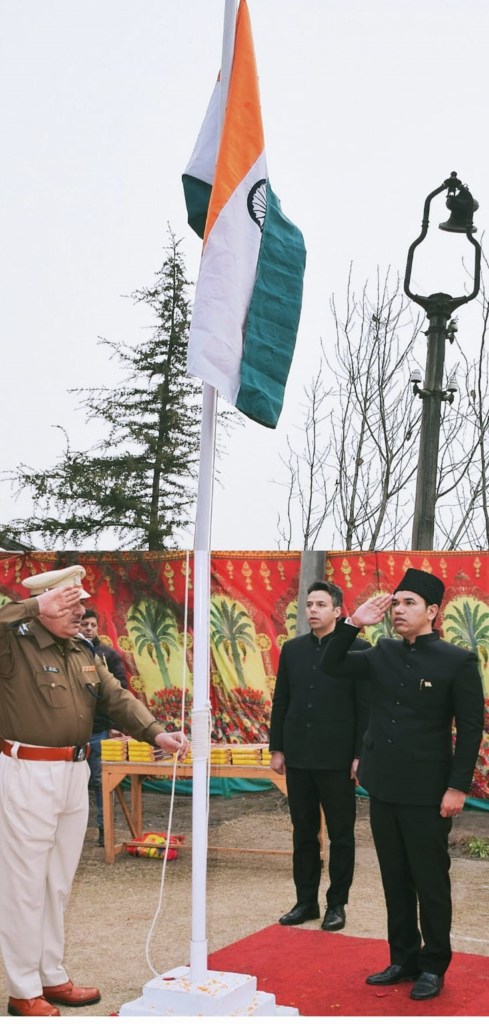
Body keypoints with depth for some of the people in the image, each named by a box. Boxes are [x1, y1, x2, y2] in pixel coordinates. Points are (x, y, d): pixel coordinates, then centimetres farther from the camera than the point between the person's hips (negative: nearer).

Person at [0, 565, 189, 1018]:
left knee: (59, 884, 17)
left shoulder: (82, 652, 12)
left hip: (74, 775, 8)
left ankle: (52, 977, 30)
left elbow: (117, 697, 6)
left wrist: (156, 733, -8)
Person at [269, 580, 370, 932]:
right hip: (299, 757, 4)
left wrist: (361, 755, -10)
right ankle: (306, 901, 22)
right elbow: (281, 702, 11)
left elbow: (366, 706, -7)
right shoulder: (292, 649, 8)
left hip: (337, 759, -4)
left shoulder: (357, 649, -5)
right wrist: (277, 748, 7)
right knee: (304, 833, 12)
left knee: (341, 835, 6)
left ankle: (337, 904, 17)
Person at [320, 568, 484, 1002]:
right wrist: (354, 623, -3)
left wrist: (458, 787, -13)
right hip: (383, 788, 5)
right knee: (395, 880, 14)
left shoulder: (457, 661, -8)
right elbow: (332, 666, 10)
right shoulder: (383, 654, 7)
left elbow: (471, 727, -9)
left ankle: (433, 967, 19)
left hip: (427, 794, -5)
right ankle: (404, 960, 27)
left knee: (431, 881, 5)